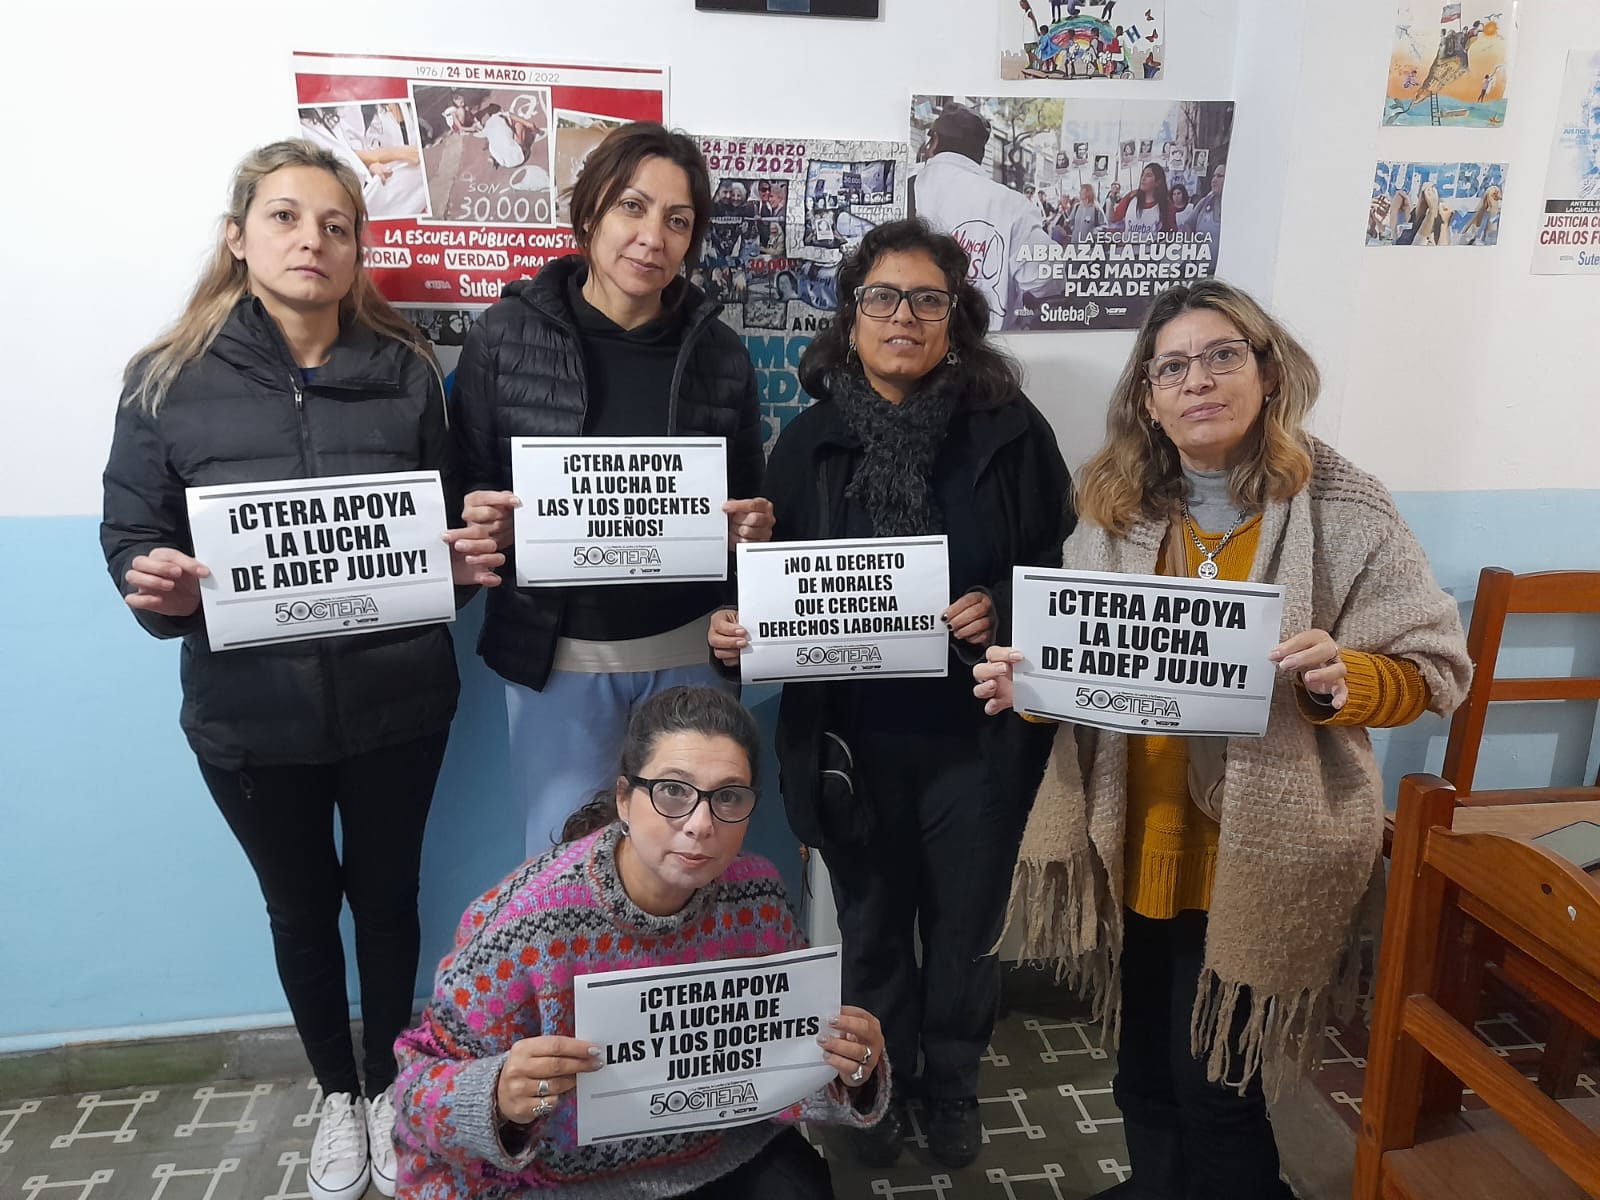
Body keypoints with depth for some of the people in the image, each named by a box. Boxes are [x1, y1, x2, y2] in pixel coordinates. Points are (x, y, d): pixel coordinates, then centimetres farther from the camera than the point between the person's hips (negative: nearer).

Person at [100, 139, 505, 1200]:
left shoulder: (406, 372, -1)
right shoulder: (170, 379, -3)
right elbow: (131, 541, 0)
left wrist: (470, 559, -15)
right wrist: (157, 588, -21)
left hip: (396, 704, 0)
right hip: (249, 715, 0)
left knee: (387, 896, 17)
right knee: (300, 910, 19)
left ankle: (387, 1084, 43)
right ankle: (337, 1092, 44)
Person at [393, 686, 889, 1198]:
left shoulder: (756, 898, -14)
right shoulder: (528, 919, -26)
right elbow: (425, 1080, -17)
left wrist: (850, 1071, -22)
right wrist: (500, 1102, -38)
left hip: (724, 1155, 2)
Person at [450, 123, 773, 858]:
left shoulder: (721, 354, 0)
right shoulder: (506, 334, -5)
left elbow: (745, 504, 8)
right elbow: (467, 489, -1)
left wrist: (754, 529, -13)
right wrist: (485, 524, -22)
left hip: (687, 650, 2)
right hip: (554, 652, -1)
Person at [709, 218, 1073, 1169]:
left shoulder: (1011, 430, -5)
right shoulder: (812, 439, 0)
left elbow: (1056, 574, 1)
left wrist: (1001, 610, -19)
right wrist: (737, 629, -17)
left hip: (976, 735, -1)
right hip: (852, 737, 1)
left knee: (965, 925, 17)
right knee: (873, 925, 19)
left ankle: (954, 1082, 44)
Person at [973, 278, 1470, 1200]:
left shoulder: (1342, 508, -9)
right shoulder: (1117, 509, 2)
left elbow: (1434, 667, -6)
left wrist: (1343, 680, -26)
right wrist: (1026, 683, -13)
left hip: (1260, 853, -4)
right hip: (1134, 840, 4)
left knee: (1213, 1085, 7)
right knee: (1145, 1069, 20)